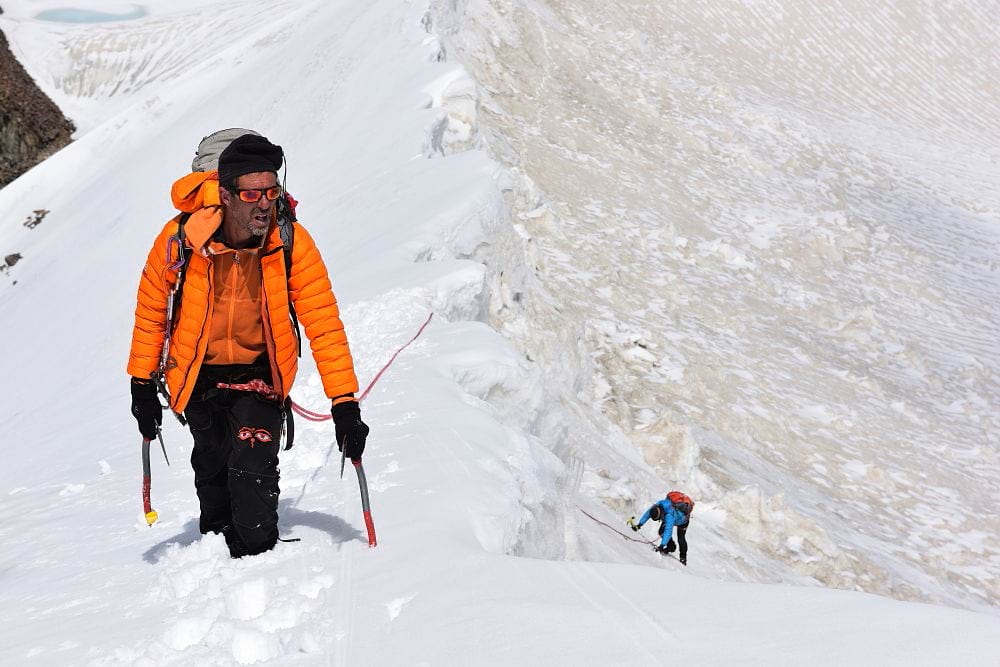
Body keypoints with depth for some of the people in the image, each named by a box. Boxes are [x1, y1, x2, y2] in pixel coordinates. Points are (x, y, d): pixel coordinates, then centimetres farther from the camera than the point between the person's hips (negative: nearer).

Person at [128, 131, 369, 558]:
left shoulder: (292, 243, -23)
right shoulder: (182, 237, -22)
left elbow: (324, 323, -21)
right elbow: (151, 310, -5)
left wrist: (345, 403, -26)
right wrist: (142, 383, 1)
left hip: (259, 371, -1)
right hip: (198, 374, 2)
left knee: (253, 471, -18)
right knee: (212, 470, 17)